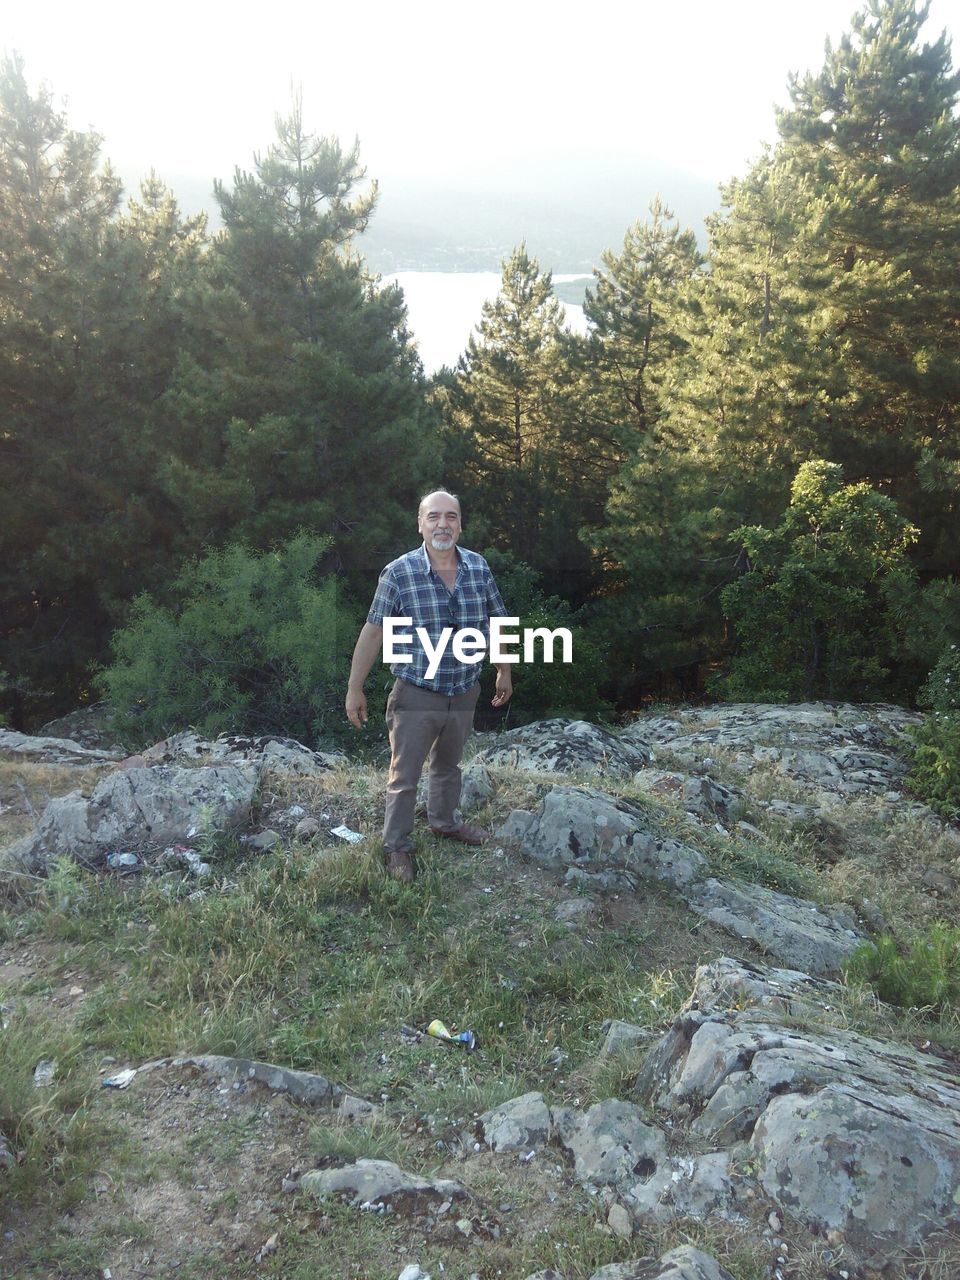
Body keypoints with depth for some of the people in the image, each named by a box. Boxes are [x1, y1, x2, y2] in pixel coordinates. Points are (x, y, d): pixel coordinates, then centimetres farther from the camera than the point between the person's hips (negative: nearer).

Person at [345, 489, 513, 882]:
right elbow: (373, 631, -11)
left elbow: (494, 622, 8)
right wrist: (355, 688, -9)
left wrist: (504, 672, 14)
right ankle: (397, 847, 25)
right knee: (404, 776, 7)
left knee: (448, 764, 25)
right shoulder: (398, 573, -16)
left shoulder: (479, 567, -4)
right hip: (416, 694, -4)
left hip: (465, 694, 4)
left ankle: (443, 821, 47)